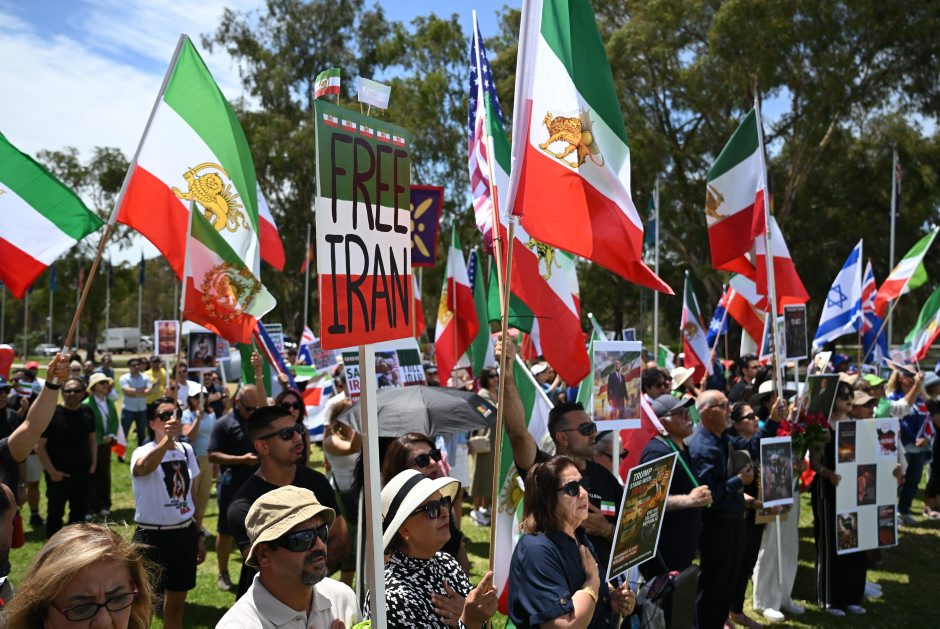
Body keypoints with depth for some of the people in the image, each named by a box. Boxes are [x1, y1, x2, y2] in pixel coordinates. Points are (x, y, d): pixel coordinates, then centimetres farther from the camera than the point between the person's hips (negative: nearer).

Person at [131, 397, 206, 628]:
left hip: (185, 534, 6)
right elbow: (142, 468, -41)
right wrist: (167, 439, -53)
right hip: (152, 536, -5)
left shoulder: (186, 450, 5)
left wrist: (199, 534, 15)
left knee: (177, 602, 17)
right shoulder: (143, 452, -14)